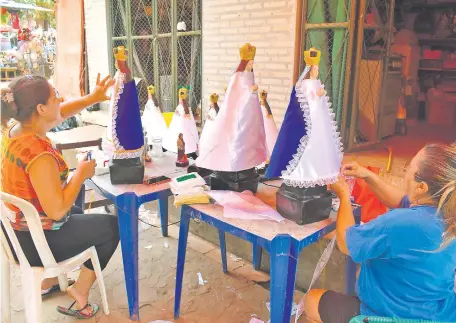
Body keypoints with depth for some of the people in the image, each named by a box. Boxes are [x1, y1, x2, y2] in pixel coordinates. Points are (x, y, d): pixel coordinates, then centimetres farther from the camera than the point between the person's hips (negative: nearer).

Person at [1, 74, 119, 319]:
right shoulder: (38, 155, -34)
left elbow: (59, 114, 8)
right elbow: (57, 210, -31)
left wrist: (92, 98, -1)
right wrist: (81, 173, -20)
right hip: (35, 242, -9)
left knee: (78, 214, 36)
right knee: (113, 226, 9)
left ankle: (49, 277, 38)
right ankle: (80, 291, 21)